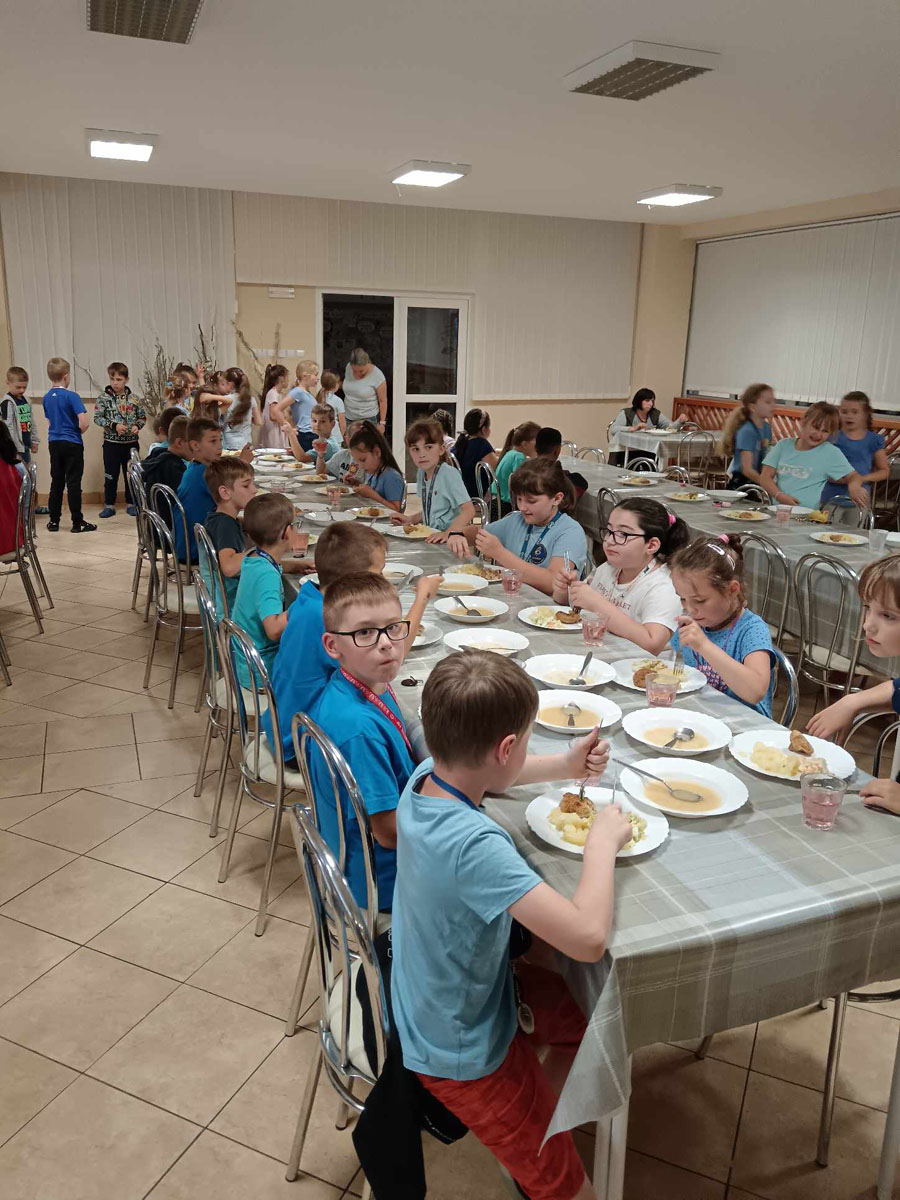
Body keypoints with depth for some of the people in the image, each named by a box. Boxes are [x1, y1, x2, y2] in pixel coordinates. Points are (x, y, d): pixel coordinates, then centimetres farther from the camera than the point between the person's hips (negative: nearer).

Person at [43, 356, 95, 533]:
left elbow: (50, 420, 16)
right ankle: (77, 522, 3)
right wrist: (80, 431, -1)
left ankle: (54, 521, 16)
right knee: (73, 483, -1)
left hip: (54, 443, 6)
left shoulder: (46, 398, 7)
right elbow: (83, 422, -20)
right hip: (72, 443, -6)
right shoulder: (71, 396, -13)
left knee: (56, 482, 12)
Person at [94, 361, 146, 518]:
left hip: (131, 442, 2)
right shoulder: (103, 398, -3)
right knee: (110, 475, 4)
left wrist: (137, 426, -11)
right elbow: (97, 418, -7)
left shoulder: (133, 398, 2)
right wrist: (114, 425, -19)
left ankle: (131, 504, 20)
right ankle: (109, 505, 13)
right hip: (111, 442, -1)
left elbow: (142, 416, 9)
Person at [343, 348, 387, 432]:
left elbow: (383, 401, -9)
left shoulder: (377, 375, -15)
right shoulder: (348, 367, -1)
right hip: (348, 418, 4)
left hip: (368, 419, -4)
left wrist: (382, 422, -7)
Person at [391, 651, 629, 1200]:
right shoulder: (474, 845, -40)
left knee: (588, 1015, 26)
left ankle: (539, 1129, 40)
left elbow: (482, 772, 10)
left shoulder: (425, 777, -15)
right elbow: (588, 938, -42)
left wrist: (564, 765, -3)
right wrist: (604, 840, -26)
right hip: (466, 1053, -8)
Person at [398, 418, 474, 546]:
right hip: (430, 536, 6)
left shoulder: (449, 473, -12)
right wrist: (410, 520, 11)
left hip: (450, 540, -6)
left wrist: (448, 533, -28)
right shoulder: (421, 473, 9)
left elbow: (469, 510, -19)